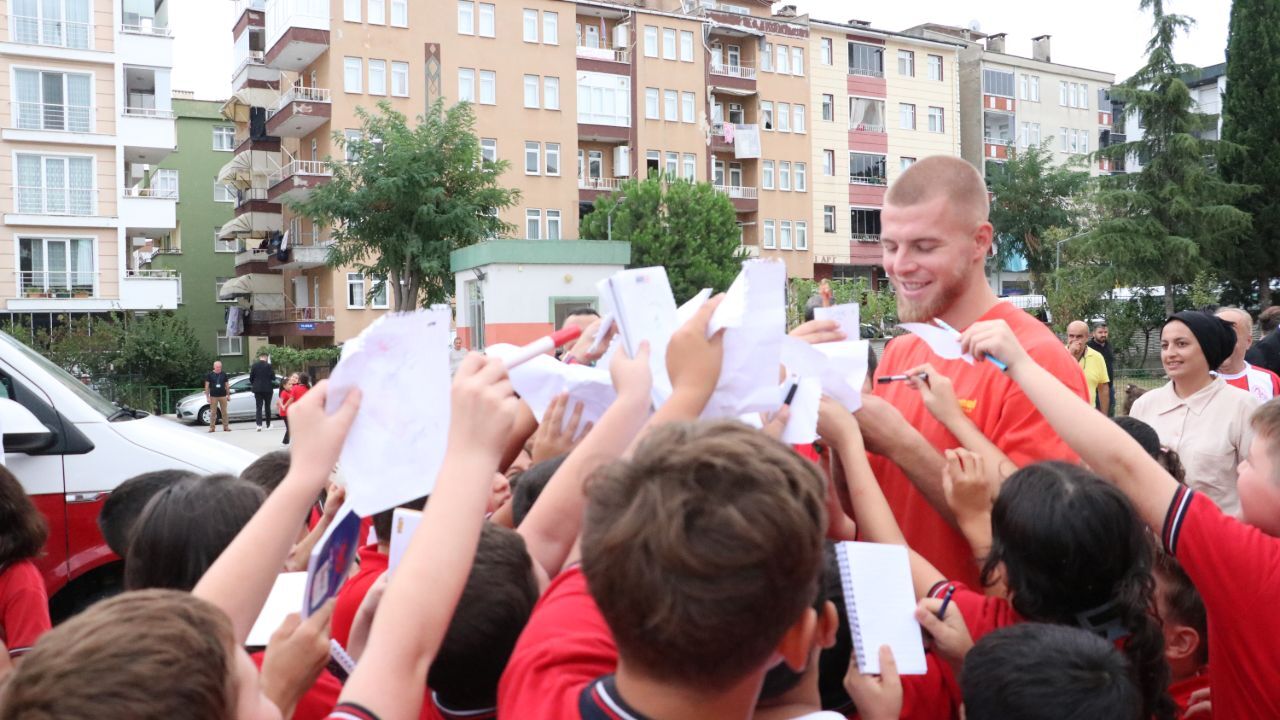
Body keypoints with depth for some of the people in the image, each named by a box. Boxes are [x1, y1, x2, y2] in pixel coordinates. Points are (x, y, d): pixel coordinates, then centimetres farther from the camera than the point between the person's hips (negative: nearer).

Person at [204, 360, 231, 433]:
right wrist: (207, 397, -5)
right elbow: (207, 386, 1)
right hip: (213, 396, -1)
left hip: (223, 396, 1)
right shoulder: (210, 375, 1)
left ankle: (226, 427, 7)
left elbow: (226, 385, 12)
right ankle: (212, 427, 5)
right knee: (213, 412, 0)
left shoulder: (224, 375, 7)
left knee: (224, 412, 3)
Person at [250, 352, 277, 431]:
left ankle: (259, 425, -13)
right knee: (267, 407, 11)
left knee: (258, 407, 1)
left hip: (258, 389, 1)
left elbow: (251, 378, 2)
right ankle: (268, 425, 18)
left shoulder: (254, 366, -2)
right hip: (267, 389, -1)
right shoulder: (269, 365, -9)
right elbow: (273, 377, -7)